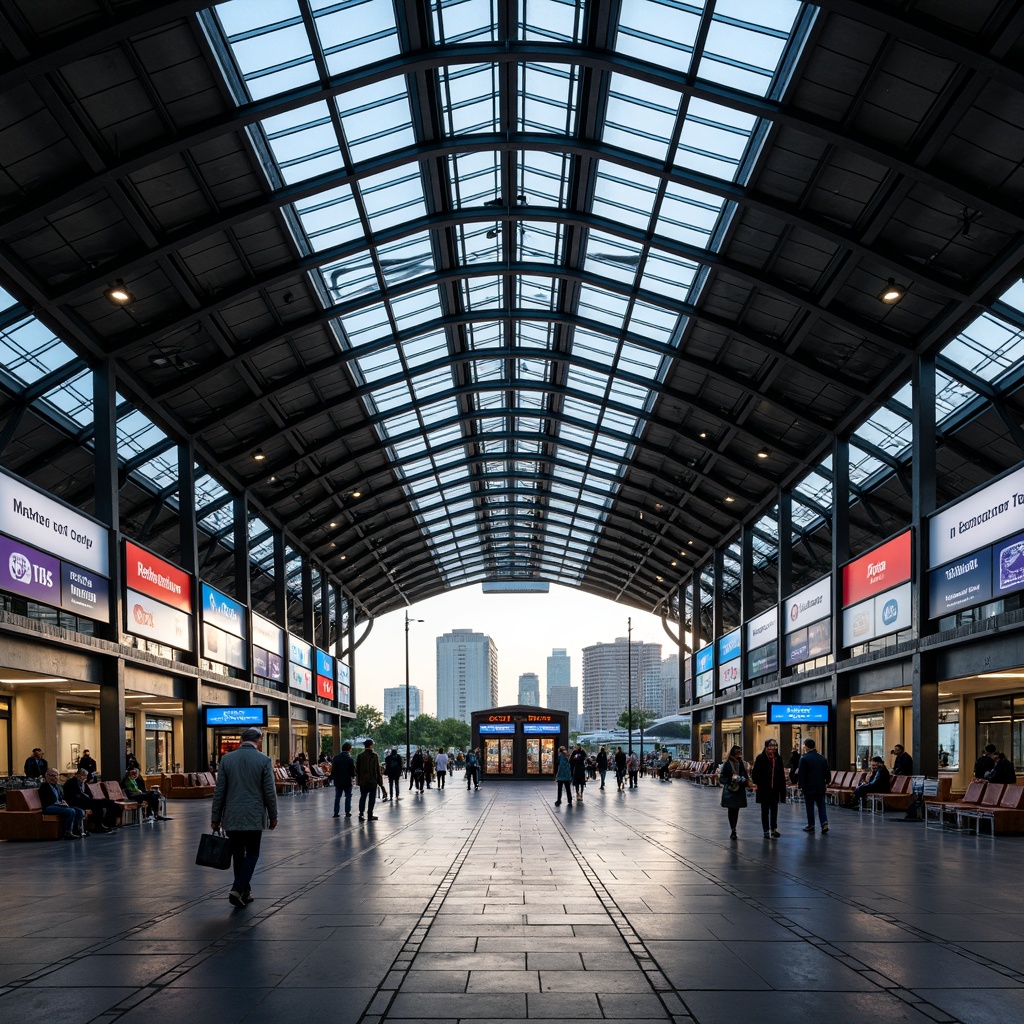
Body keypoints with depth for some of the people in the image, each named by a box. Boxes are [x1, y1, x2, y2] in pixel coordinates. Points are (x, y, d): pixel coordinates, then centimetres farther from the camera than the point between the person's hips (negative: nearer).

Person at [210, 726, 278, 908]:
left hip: (232, 817, 3)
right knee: (252, 854, 7)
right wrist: (273, 817, 7)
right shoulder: (264, 760, -6)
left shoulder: (227, 759, 1)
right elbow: (270, 792, -4)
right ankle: (238, 889, -9)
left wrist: (215, 818, 8)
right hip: (254, 817, -3)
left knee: (238, 855, 13)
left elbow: (219, 791, 2)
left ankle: (244, 892, 18)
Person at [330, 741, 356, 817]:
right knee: (348, 796, 7)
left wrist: (333, 778, 11)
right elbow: (353, 770, -8)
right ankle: (347, 812, 4)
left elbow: (333, 769, 3)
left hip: (338, 780, 3)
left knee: (337, 797, 10)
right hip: (347, 780, -3)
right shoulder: (350, 758, -11)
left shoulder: (335, 757, 0)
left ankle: (336, 812, 8)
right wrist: (353, 776, 12)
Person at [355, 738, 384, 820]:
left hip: (363, 781, 2)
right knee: (372, 798, 5)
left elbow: (357, 769, 1)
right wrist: (380, 782, 2)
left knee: (362, 797, 12)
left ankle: (361, 814, 2)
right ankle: (370, 815, 4)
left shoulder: (360, 756, -2)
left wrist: (358, 780, 9)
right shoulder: (375, 756, -7)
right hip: (373, 781, -2)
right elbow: (378, 770, -5)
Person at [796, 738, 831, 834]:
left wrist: (800, 785, -4)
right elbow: (828, 772, 9)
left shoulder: (804, 759, -13)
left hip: (809, 787, -4)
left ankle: (811, 825, 11)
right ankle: (824, 823, -7)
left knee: (810, 806, 5)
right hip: (821, 787, 4)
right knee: (821, 805, 8)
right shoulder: (823, 758, 4)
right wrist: (827, 782, 22)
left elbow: (801, 774, -13)